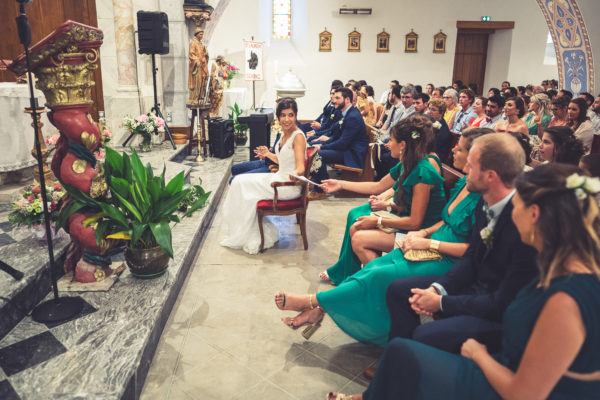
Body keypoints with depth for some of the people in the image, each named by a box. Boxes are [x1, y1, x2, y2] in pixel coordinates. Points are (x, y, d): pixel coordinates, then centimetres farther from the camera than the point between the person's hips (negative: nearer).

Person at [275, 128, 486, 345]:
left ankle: (312, 301, -7)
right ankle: (317, 309, -7)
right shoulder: (464, 183, 7)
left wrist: (429, 243, -20)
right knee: (374, 266, -10)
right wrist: (424, 232, 1)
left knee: (379, 276, -19)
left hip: (447, 261, -8)